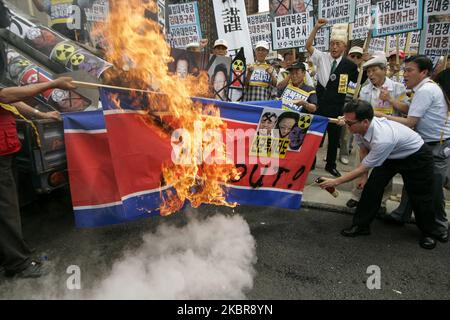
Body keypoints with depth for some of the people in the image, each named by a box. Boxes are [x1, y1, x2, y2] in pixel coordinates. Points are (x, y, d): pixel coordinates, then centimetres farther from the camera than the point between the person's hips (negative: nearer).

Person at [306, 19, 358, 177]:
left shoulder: (349, 65, -1)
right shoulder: (322, 57, -1)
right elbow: (308, 46, -10)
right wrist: (316, 28, -21)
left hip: (336, 108, 1)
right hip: (319, 104, -1)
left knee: (334, 137, 13)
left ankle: (331, 165, 29)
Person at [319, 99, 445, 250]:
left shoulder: (383, 139, -44)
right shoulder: (359, 127, -22)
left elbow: (363, 168, -31)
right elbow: (363, 150, -1)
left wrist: (336, 182, -25)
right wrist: (364, 176, -1)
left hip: (416, 157, -6)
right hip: (390, 155, 6)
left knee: (419, 195, 6)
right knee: (372, 186, -5)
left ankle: (429, 233, 30)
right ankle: (361, 225, 6)